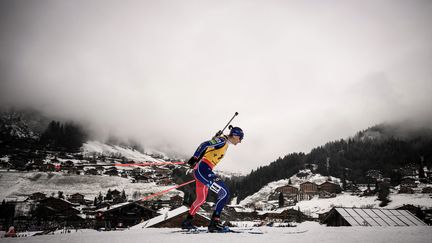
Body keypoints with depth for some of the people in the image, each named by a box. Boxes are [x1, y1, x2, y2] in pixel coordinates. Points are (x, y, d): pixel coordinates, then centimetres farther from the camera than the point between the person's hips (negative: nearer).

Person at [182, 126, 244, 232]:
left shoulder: (225, 144, 18)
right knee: (225, 193, -15)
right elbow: (205, 145, -23)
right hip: (203, 169, -10)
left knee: (201, 199, 24)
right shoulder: (222, 140, -11)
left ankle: (187, 221, 36)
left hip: (201, 171, 10)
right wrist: (195, 158, -28)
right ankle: (215, 222, -14)